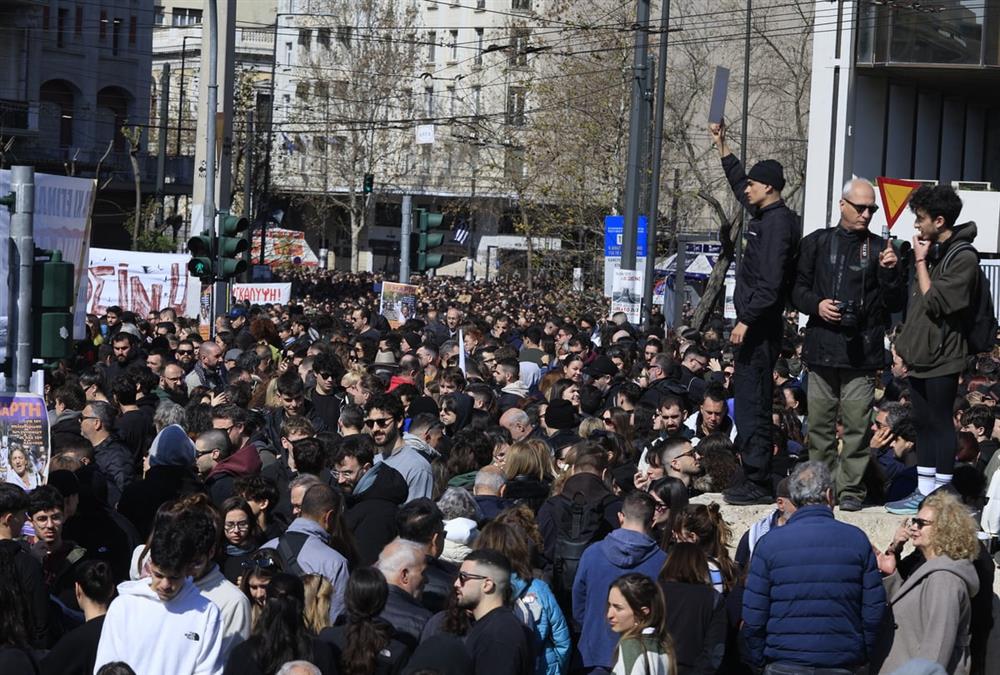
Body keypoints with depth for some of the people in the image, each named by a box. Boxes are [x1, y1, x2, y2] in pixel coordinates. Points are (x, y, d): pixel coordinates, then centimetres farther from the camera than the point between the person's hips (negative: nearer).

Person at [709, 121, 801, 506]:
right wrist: (722, 146, 37)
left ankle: (757, 484, -9)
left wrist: (746, 322, -22)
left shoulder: (778, 222, -14)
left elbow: (770, 282, -22)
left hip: (760, 328, -10)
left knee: (752, 403, -10)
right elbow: (738, 182, 35)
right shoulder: (767, 217, 15)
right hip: (757, 325, 10)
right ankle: (753, 477, 15)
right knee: (750, 400, 12)